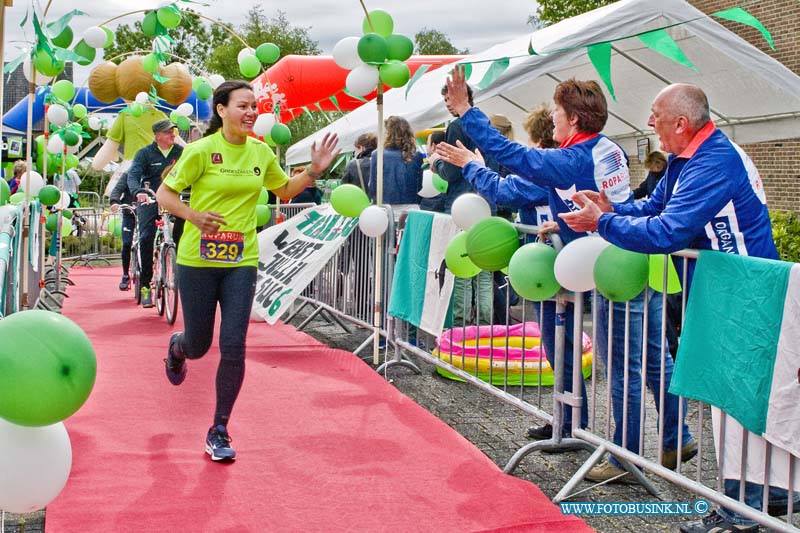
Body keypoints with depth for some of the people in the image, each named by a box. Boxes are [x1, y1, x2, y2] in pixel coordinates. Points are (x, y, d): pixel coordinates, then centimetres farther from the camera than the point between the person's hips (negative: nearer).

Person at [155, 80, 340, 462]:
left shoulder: (261, 152, 5)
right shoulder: (201, 150, -9)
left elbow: (284, 190, 21)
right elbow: (164, 193, -5)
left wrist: (314, 171, 5)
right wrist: (193, 216, -23)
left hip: (241, 262, 3)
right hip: (197, 260, -3)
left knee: (233, 348, -5)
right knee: (198, 346, 9)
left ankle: (219, 431, 10)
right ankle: (176, 347, 50)